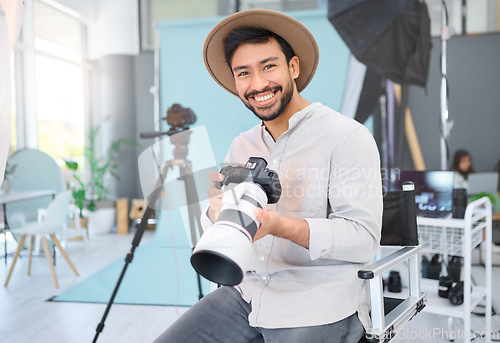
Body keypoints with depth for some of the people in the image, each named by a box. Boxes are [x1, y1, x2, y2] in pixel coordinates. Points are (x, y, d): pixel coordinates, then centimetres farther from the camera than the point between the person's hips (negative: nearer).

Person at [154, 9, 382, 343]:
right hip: (246, 293, 5)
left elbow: (364, 239, -15)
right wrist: (218, 210, -12)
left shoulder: (347, 136, -8)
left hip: (321, 305, -5)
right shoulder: (241, 146, 12)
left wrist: (280, 225, -29)